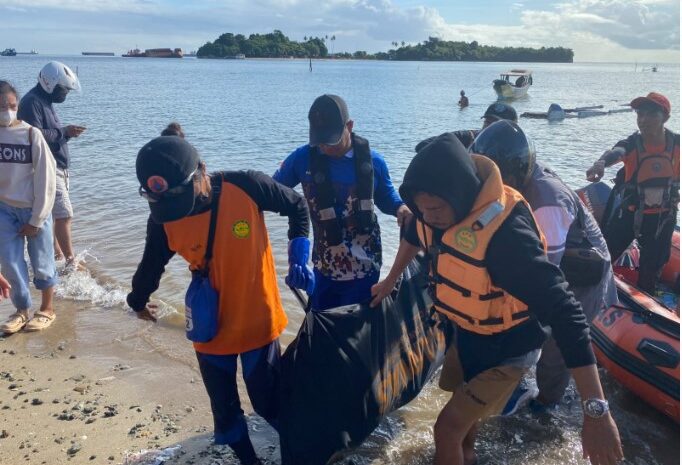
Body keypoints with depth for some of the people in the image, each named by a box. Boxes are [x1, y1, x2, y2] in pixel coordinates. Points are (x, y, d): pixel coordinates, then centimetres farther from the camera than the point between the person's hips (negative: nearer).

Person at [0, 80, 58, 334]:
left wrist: (36, 220, -10)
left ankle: (47, 309, 25)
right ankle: (21, 310, 25)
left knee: (41, 261, 8)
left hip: (33, 209, -3)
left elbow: (46, 180, -11)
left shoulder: (31, 135, -14)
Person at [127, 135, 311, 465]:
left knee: (268, 403, 10)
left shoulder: (246, 187, -20)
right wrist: (138, 301, 24)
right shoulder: (163, 219, -13)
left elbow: (297, 206, -3)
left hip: (258, 323, -2)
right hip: (211, 330, 2)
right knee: (224, 411, 14)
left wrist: (298, 255, -13)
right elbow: (151, 266, 6)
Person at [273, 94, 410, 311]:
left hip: (363, 268, -1)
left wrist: (400, 208, -15)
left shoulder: (372, 161, -9)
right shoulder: (303, 159, -10)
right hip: (324, 267, 1)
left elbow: (386, 197, 7)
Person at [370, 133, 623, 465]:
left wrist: (596, 411, -42)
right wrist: (390, 281, 21)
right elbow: (414, 234, 9)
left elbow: (564, 312, -41)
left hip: (505, 348, -7)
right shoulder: (440, 205, -17)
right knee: (466, 403, 30)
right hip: (466, 332, 7)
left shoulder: (505, 234, -40)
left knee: (447, 429, -4)